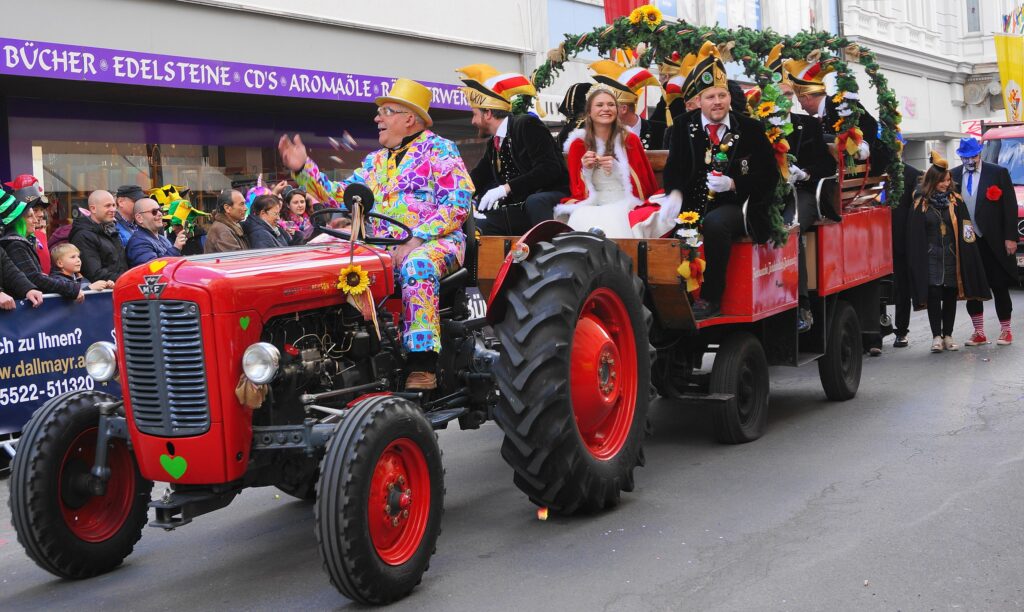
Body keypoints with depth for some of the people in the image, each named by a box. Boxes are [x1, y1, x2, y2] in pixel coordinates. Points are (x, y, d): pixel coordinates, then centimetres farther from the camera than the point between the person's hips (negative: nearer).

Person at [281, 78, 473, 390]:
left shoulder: (438, 150, 3)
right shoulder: (376, 160, 23)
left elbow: (458, 203, -10)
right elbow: (341, 195, 17)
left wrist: (415, 240, -19)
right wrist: (303, 169, 6)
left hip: (435, 242, -6)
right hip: (382, 248, 6)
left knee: (417, 266, -38)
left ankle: (422, 366, -40)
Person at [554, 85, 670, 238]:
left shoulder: (630, 139, 8)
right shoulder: (578, 143, 8)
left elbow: (644, 185, 5)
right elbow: (578, 191, 7)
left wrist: (617, 169, -11)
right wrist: (586, 170, -13)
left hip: (625, 205, -1)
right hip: (592, 206, 1)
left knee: (615, 220, -36)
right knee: (582, 219, -35)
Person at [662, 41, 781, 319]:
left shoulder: (750, 129, 5)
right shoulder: (684, 127, 10)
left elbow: (769, 176, 2)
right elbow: (674, 168, 2)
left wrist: (733, 184, -14)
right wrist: (675, 193, -20)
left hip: (735, 207, -2)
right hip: (692, 206, 3)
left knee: (715, 222, -36)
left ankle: (711, 297, -25)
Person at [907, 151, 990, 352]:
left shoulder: (956, 201, 5)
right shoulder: (921, 204, 0)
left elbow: (965, 228, 5)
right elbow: (915, 234, 1)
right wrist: (918, 260, -5)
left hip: (951, 257, 2)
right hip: (931, 257, -2)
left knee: (950, 296, 6)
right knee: (933, 295, -7)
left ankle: (948, 336, 16)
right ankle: (936, 336, -1)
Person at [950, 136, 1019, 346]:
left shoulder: (998, 173, -2)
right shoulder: (953, 176, 4)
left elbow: (1010, 206, -3)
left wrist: (1010, 237, -8)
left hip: (993, 242, -2)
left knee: (999, 286, 3)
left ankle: (1005, 331, 16)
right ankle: (978, 332, 17)